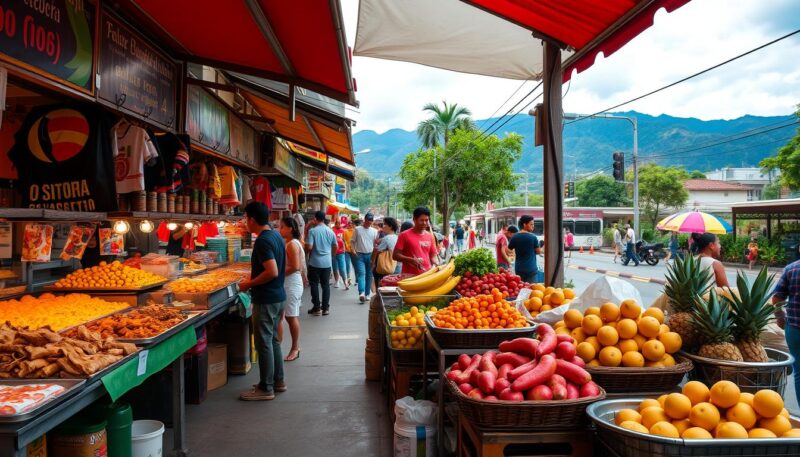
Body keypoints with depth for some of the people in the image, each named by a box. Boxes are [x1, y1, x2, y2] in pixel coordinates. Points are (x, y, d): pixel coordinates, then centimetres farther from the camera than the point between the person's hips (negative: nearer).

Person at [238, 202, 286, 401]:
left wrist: (249, 284, -16)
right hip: (278, 296, 10)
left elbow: (272, 272, -27)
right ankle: (278, 380, 27)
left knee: (264, 342, -1)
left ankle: (265, 388, 8)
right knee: (273, 339, 18)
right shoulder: (276, 235, 9)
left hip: (266, 300, -10)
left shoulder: (263, 241, -19)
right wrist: (254, 281, 19)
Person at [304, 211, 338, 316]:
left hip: (315, 262, -4)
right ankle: (325, 308, 10)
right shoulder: (330, 231, 5)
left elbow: (309, 247, -16)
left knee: (314, 285, 5)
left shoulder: (312, 231, -11)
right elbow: (335, 247, 13)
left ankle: (317, 308, 6)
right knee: (326, 285, 8)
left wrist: (306, 251, 6)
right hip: (327, 262, 4)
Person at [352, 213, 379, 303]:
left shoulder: (374, 231, 8)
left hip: (370, 255, 3)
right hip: (360, 255, -3)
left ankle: (367, 294, 15)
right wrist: (353, 249, -14)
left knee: (369, 275, 6)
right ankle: (361, 293, -28)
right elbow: (353, 241, 3)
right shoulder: (357, 229, 2)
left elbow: (376, 244, 10)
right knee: (361, 273, -15)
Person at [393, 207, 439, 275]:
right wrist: (410, 260, -19)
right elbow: (395, 255, -4)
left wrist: (436, 265, -4)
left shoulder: (430, 236, 11)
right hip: (409, 276, -4)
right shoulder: (405, 235, -2)